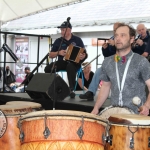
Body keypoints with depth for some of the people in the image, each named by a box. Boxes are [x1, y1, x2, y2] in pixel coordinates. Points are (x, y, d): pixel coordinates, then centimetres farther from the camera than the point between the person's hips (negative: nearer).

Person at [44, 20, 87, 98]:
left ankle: (71, 89, -33)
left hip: (74, 62, -3)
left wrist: (83, 56, -21)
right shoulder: (58, 41, 11)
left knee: (70, 67, -40)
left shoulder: (77, 40, 5)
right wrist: (58, 52, -8)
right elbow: (50, 55, 12)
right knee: (48, 68, -24)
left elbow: (84, 53, 4)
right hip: (62, 62, 3)